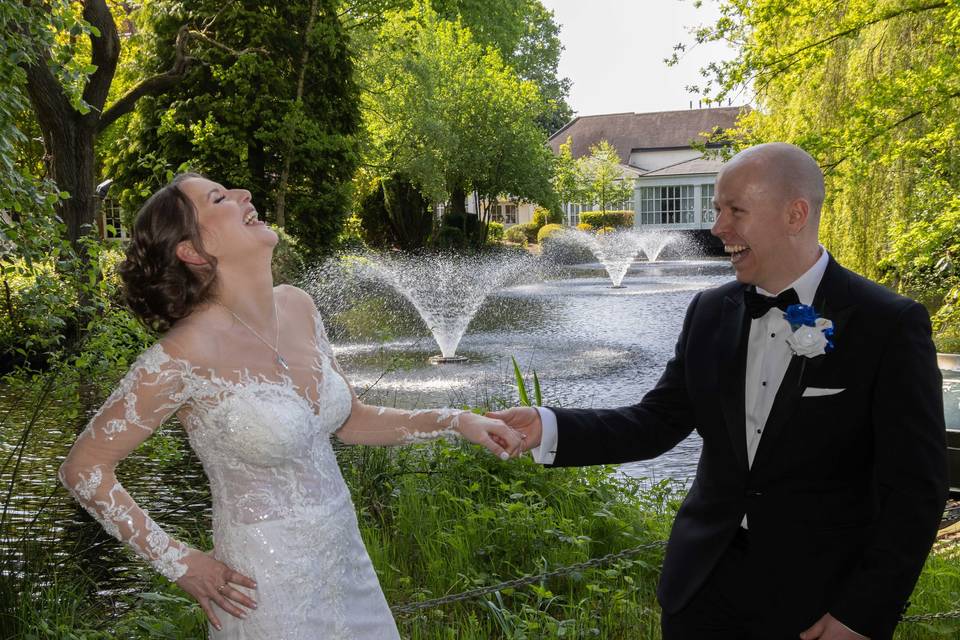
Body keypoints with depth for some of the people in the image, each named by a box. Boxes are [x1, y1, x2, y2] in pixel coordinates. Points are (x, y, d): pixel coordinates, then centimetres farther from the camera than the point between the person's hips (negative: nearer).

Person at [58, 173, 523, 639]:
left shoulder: (297, 307, -2)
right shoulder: (186, 354, -22)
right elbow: (82, 469, -13)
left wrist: (455, 421, 2)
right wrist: (177, 563, -10)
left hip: (346, 561, 6)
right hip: (268, 587, -6)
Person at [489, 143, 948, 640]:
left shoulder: (891, 325, -13)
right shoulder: (710, 312, 2)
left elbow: (913, 488, -12)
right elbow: (656, 422, 2)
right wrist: (548, 428, -13)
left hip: (818, 598, -4)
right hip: (706, 580, 4)